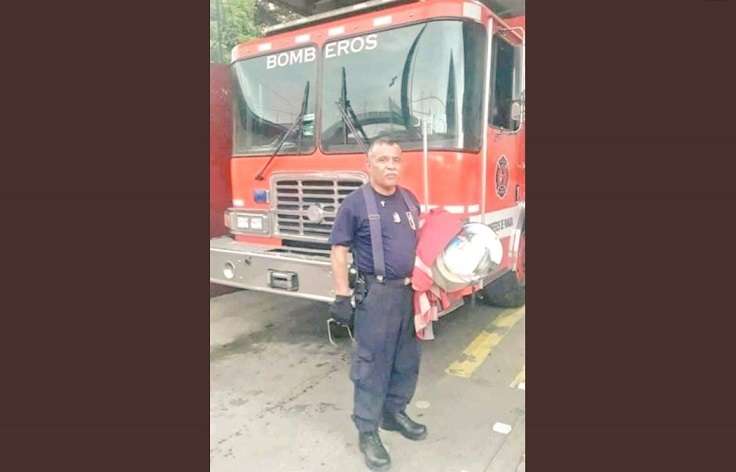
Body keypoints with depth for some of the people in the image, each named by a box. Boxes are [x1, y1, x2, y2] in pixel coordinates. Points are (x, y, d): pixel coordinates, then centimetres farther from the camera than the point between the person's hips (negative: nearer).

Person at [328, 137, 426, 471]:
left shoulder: (409, 199, 8)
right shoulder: (355, 203, -10)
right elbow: (339, 251, -9)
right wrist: (342, 296, -13)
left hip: (409, 291, 6)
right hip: (376, 294, -6)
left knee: (407, 359, 16)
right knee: (372, 364, 2)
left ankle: (394, 413, 36)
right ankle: (367, 432, 17)